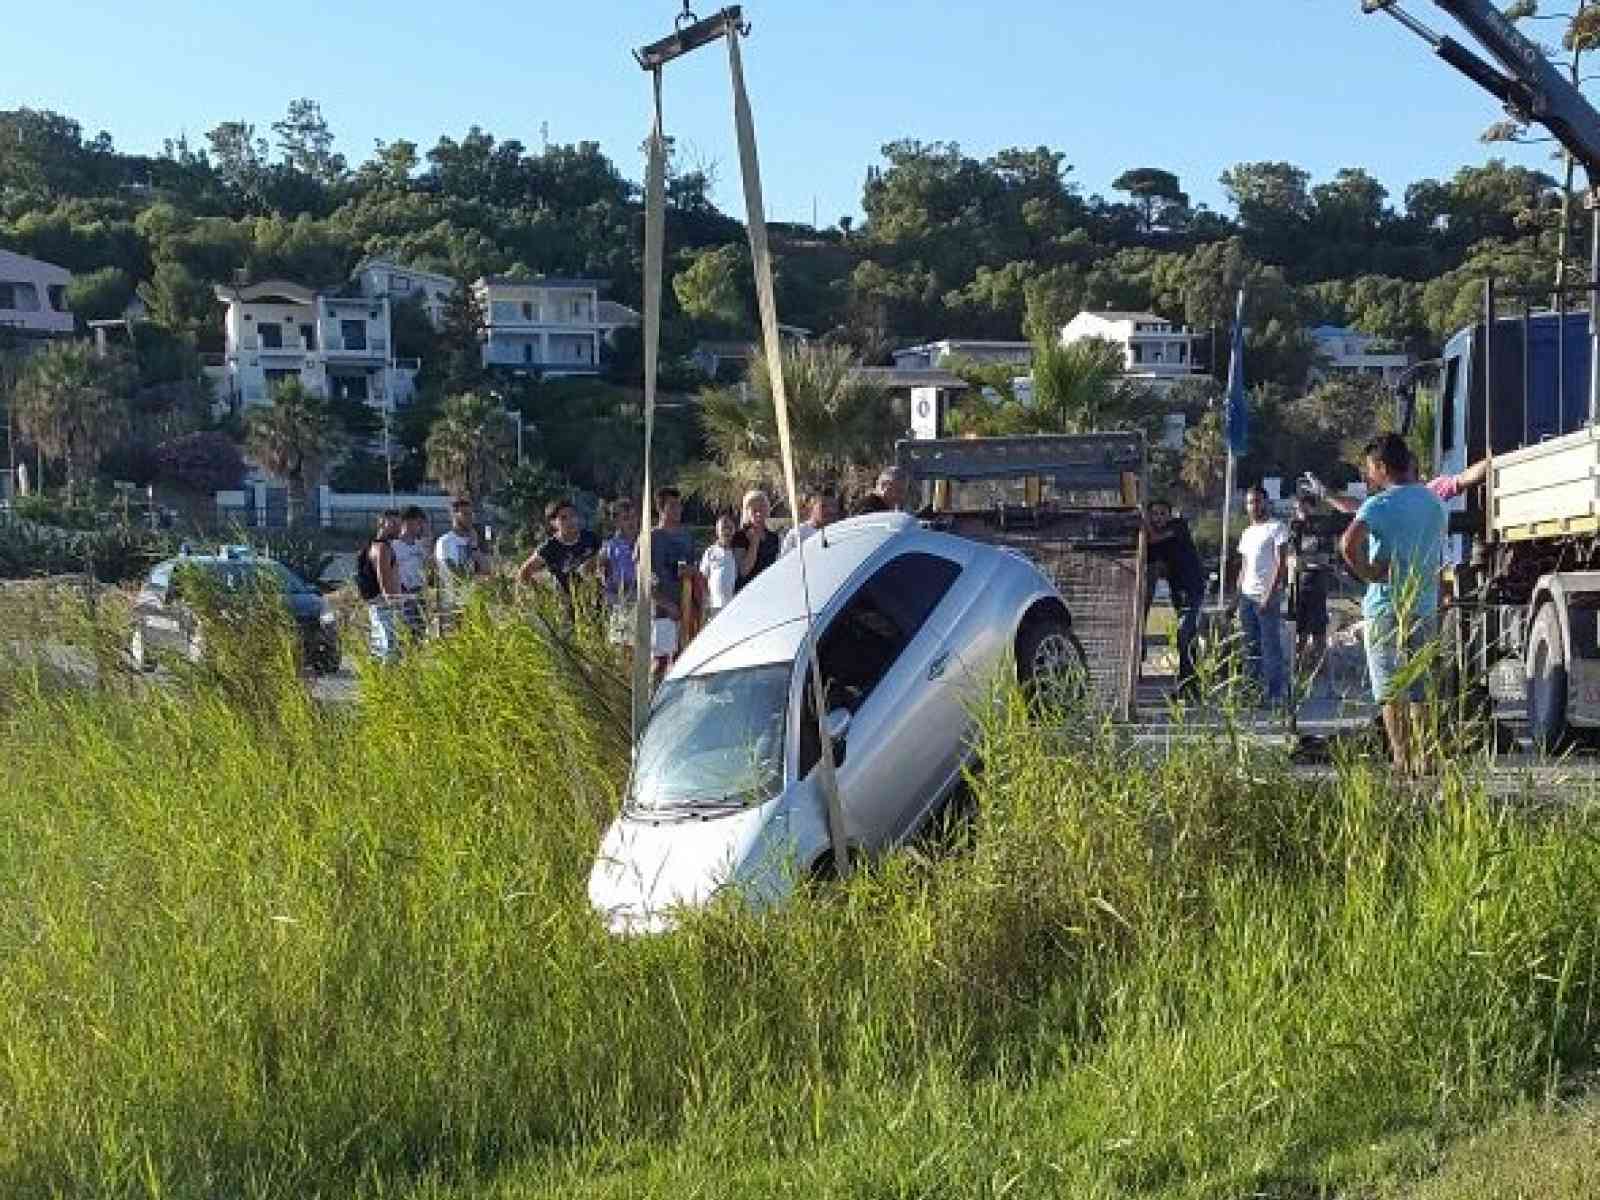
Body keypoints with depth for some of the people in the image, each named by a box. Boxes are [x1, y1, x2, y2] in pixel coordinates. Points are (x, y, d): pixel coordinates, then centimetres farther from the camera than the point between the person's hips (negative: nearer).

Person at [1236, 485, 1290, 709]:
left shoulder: (1276, 527, -3)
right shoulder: (1247, 533, 21)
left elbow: (1281, 563, -10)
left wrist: (1271, 592, -19)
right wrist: (1237, 595, 15)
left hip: (1268, 595, -8)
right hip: (1247, 594, 8)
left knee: (1271, 644, -9)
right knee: (1251, 646, 6)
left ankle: (1276, 692, -8)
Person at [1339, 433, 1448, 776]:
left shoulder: (1380, 504, -12)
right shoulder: (1433, 502, 10)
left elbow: (1349, 543, -28)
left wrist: (1369, 573, -16)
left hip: (1387, 607, -6)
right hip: (1426, 606, 6)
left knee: (1391, 691, -2)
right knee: (1420, 689, 14)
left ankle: (1401, 760, -3)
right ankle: (1423, 757, 16)